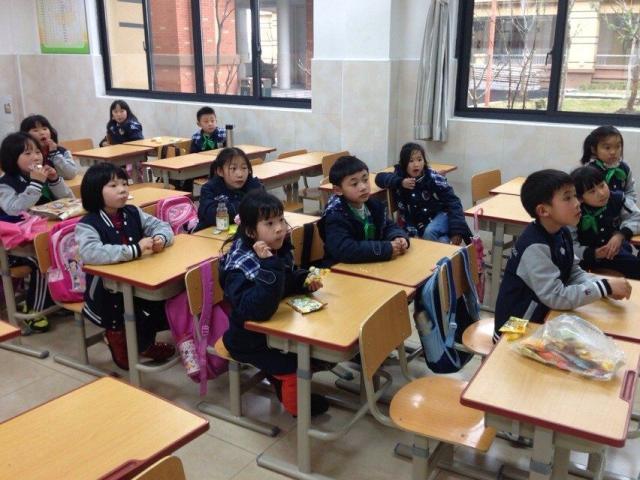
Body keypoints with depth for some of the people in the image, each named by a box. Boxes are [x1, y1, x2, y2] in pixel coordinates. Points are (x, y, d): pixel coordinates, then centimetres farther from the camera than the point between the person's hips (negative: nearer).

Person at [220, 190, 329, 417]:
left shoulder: (279, 248, -7)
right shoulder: (239, 266, -31)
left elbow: (288, 282, 13)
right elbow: (255, 310, -43)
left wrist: (306, 281, -8)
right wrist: (269, 266, -47)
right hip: (250, 339, -8)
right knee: (293, 364, -16)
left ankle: (280, 381, 34)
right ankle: (295, 404, 13)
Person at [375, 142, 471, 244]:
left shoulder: (433, 178, -16)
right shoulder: (401, 175, -7)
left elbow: (452, 202, -15)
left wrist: (457, 230, -24)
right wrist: (400, 182, -25)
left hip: (440, 215, -2)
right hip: (418, 222, 2)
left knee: (429, 233, -31)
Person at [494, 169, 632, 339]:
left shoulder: (562, 233, 0)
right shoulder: (535, 247, -27)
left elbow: (575, 273, 6)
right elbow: (556, 297, -28)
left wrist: (605, 286, -11)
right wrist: (604, 287, -23)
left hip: (542, 317, 8)